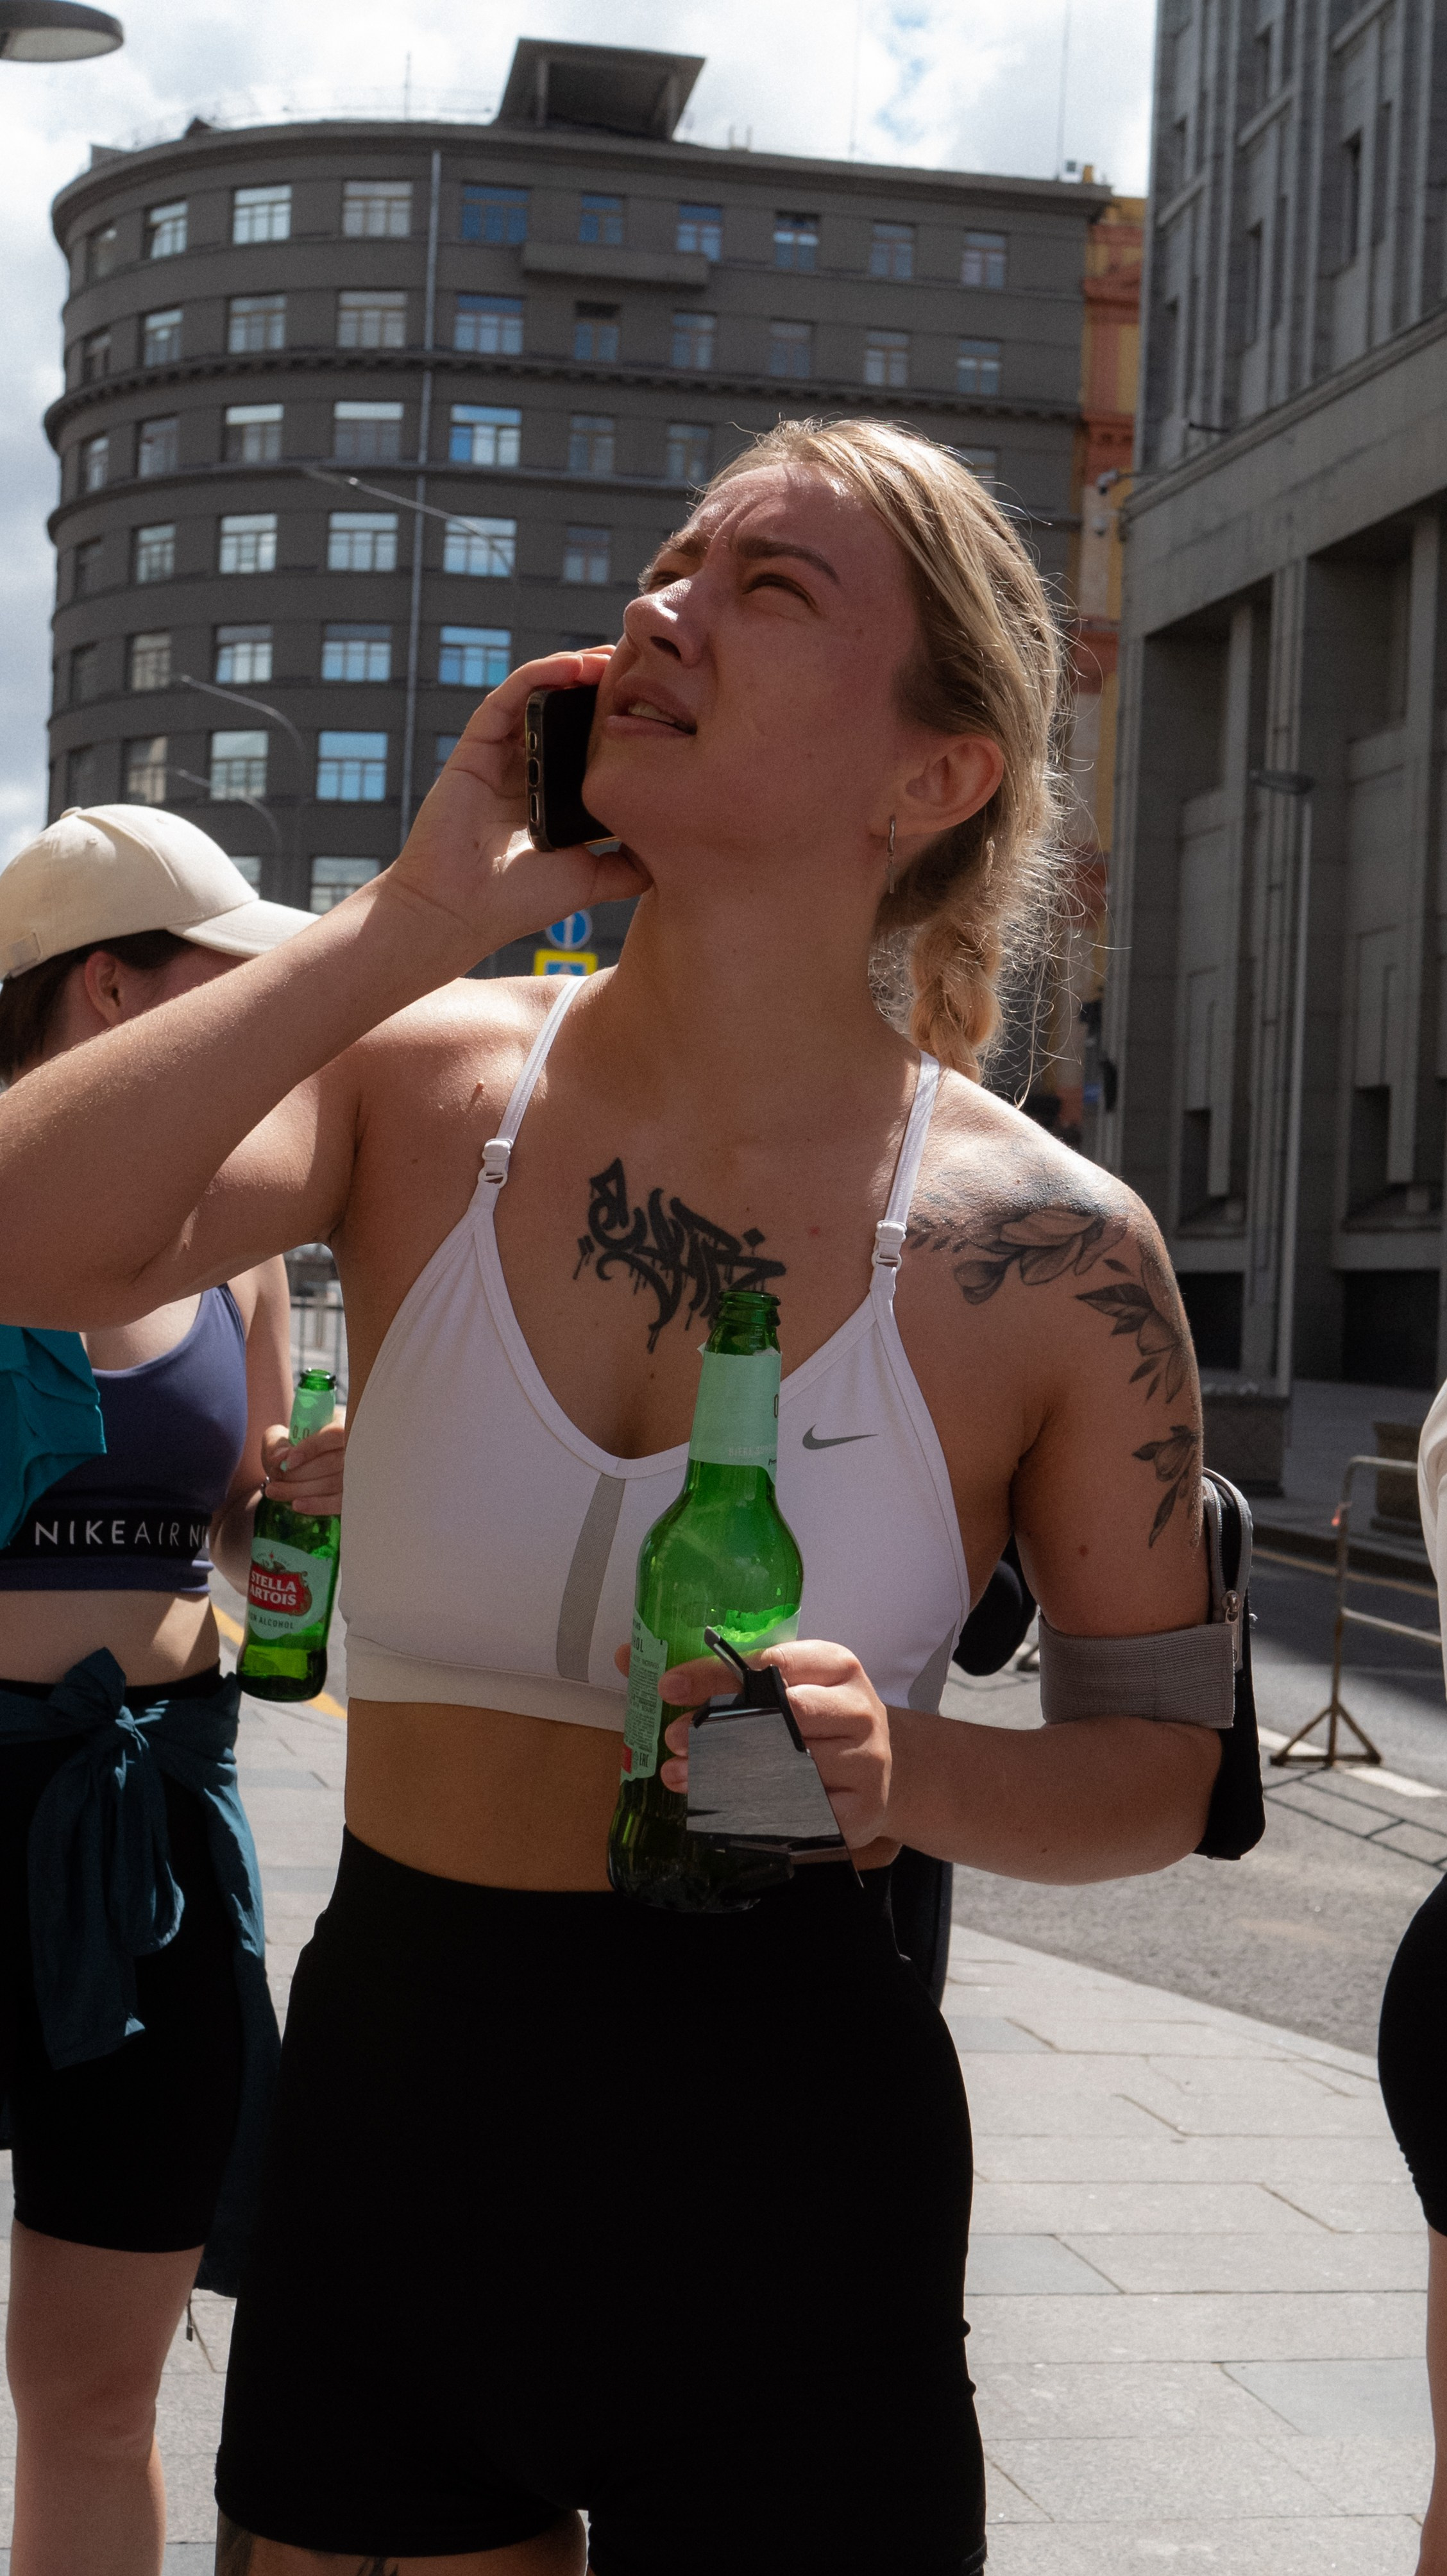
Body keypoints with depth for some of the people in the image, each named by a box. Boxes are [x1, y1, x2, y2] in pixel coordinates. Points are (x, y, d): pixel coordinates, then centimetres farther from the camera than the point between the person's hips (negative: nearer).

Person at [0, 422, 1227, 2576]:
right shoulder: (418, 1085, -5)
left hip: (785, 2158, -2)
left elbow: (1165, 1762, 0)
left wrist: (916, 1777, -21)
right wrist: (418, 918, -20)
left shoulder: (1049, 1252, -10)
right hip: (385, 2102, 2)